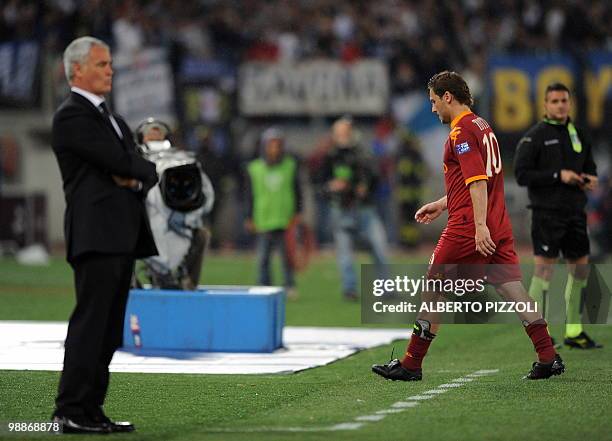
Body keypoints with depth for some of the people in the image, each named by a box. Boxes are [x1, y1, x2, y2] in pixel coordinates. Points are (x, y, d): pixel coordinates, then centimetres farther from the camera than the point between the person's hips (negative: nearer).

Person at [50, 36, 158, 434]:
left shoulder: (112, 119, 24)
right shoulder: (72, 116, -6)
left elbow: (146, 171, 16)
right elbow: (118, 161, -15)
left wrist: (135, 178, -6)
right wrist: (144, 170, 5)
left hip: (123, 236, 9)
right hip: (96, 234, -9)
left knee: (109, 329, 7)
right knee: (90, 323, -11)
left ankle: (91, 410, 9)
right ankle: (71, 411, -10)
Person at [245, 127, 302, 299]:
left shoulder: (290, 166, 4)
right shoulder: (254, 169, 3)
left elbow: (297, 192, 10)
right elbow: (250, 196, 8)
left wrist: (297, 213, 4)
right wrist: (249, 218, 6)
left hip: (285, 220, 0)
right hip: (263, 221, 0)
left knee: (287, 256, 1)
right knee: (263, 258, 1)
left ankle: (290, 287, 10)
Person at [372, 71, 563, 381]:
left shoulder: (461, 131, -12)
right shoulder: (481, 126, 18)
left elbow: (477, 181, -21)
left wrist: (480, 226, -26)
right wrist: (441, 205, 30)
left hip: (467, 228, -9)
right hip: (499, 226, 9)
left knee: (434, 290, 1)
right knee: (512, 289, 4)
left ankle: (411, 365, 7)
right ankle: (549, 358, -3)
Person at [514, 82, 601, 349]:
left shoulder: (578, 135, 14)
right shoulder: (534, 137, -5)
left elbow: (589, 167, 25)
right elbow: (521, 174, -11)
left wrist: (589, 180, 1)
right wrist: (558, 176, -18)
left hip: (575, 212, 7)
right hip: (547, 213, -7)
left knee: (580, 267, 8)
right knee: (544, 267, -9)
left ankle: (574, 331, 17)